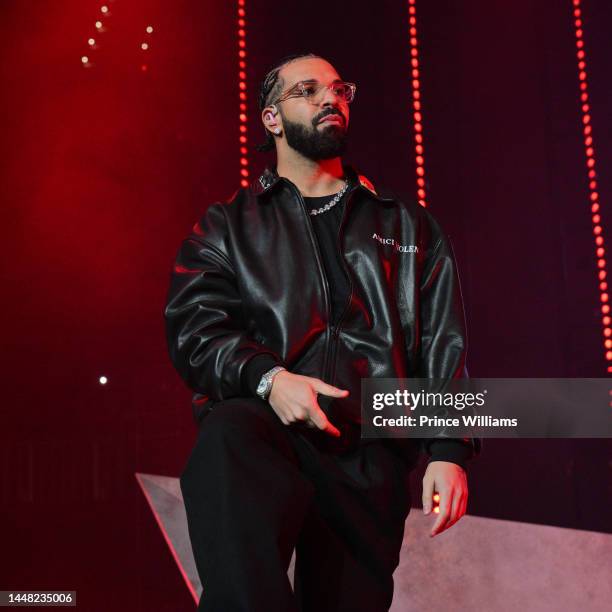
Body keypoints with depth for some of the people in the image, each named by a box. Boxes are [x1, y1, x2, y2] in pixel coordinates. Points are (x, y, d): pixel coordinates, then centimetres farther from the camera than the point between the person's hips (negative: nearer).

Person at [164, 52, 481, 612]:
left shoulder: (409, 227, 20)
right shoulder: (228, 225, 16)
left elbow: (442, 346, 12)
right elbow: (194, 329, 3)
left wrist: (449, 449, -3)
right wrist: (266, 377, -17)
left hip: (369, 447, 3)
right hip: (264, 421, -2)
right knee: (229, 440, -36)